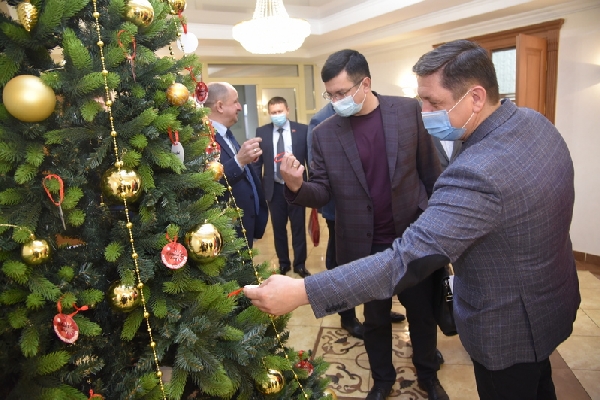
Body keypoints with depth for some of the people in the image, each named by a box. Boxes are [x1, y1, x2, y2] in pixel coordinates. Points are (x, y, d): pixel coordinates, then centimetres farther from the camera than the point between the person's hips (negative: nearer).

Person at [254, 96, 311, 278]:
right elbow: (257, 161, 3)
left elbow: (310, 158, 1)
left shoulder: (302, 130, -3)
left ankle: (300, 264, 24)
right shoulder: (262, 132, 0)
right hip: (273, 187, 2)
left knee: (298, 227, 8)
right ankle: (283, 263, 30)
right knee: (278, 228, 13)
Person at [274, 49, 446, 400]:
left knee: (423, 312, 18)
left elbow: (430, 169, 0)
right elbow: (323, 192, -7)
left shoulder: (408, 111, -7)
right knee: (376, 318, 18)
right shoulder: (325, 134, -7)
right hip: (365, 247, 0)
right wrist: (297, 186, -28)